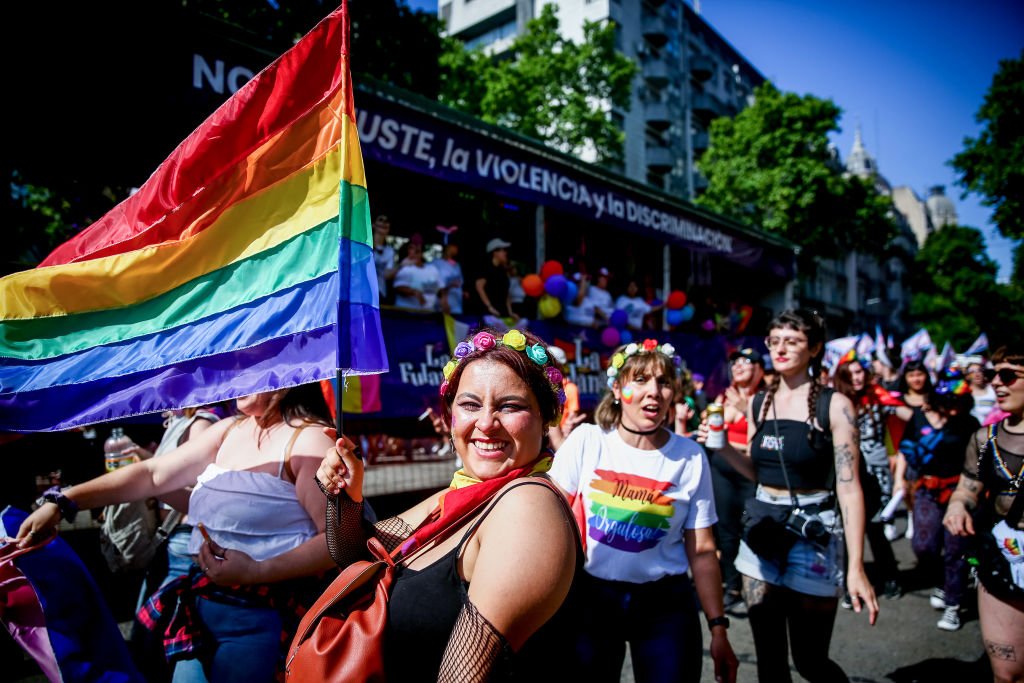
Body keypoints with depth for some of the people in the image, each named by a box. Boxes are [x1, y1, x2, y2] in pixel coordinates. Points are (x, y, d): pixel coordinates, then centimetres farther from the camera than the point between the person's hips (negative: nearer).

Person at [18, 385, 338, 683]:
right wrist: (63, 502, 6)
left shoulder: (310, 439, -16)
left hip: (256, 619, -7)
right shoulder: (228, 430, 9)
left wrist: (257, 571, -28)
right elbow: (153, 473, 11)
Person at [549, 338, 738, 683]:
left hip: (666, 603, 1)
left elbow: (701, 549, 0)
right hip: (591, 596, 0)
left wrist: (718, 628, -1)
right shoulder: (586, 440, -8)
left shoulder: (691, 457, -5)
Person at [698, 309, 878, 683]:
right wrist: (724, 448, -4)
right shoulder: (758, 403, 5)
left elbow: (849, 487, -12)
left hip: (812, 535, -4)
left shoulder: (835, 405, -9)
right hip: (762, 527, 5)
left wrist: (856, 566, -17)